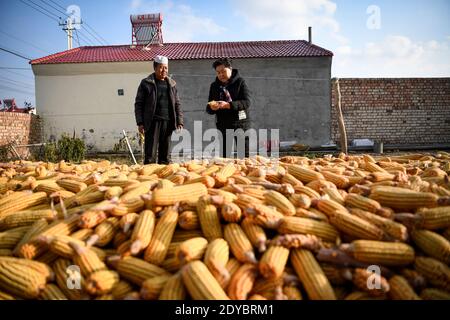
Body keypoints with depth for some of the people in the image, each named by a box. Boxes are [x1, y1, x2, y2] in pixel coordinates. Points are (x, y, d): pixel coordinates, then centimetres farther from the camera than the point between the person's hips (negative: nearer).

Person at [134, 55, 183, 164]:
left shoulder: (171, 84, 14)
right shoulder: (146, 83, 2)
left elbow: (177, 104, 14)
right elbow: (138, 104, 0)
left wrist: (179, 121, 5)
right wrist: (140, 122, -8)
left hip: (167, 122, 4)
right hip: (152, 122, -4)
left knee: (165, 153, 8)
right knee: (150, 153, -5)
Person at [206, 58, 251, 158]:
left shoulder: (240, 82, -1)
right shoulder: (214, 85, 11)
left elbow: (247, 102, -12)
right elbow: (208, 109, 12)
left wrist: (228, 105, -25)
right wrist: (212, 108, -12)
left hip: (240, 123, -3)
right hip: (222, 125, 4)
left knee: (244, 156, -1)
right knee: (224, 157, 6)